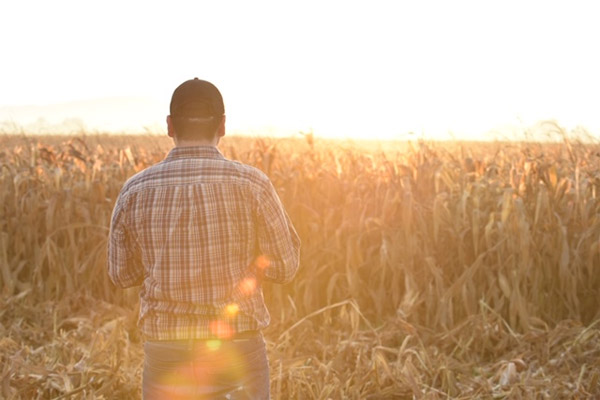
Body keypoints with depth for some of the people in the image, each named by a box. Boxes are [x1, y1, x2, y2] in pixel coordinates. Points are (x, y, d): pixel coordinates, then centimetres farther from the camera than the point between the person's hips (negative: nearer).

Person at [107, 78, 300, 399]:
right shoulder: (251, 184, -11)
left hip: (166, 353, 2)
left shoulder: (135, 191, -5)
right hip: (236, 353, -2)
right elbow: (285, 267, -2)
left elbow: (122, 274, 8)